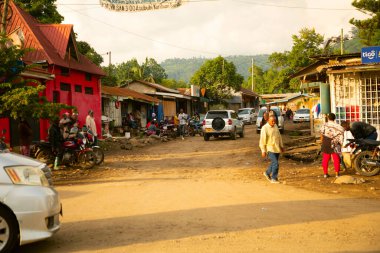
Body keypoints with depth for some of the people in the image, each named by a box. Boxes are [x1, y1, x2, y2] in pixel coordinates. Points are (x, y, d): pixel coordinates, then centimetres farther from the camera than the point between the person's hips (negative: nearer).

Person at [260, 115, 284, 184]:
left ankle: (267, 173, 39)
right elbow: (262, 140, -13)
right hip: (270, 149, -7)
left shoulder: (275, 126, 6)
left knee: (274, 163, 16)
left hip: (277, 148, 7)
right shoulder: (264, 128, -14)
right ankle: (273, 179, 1)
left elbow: (279, 136, 17)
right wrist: (263, 151, -14)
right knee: (275, 163, -12)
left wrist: (281, 146, 18)